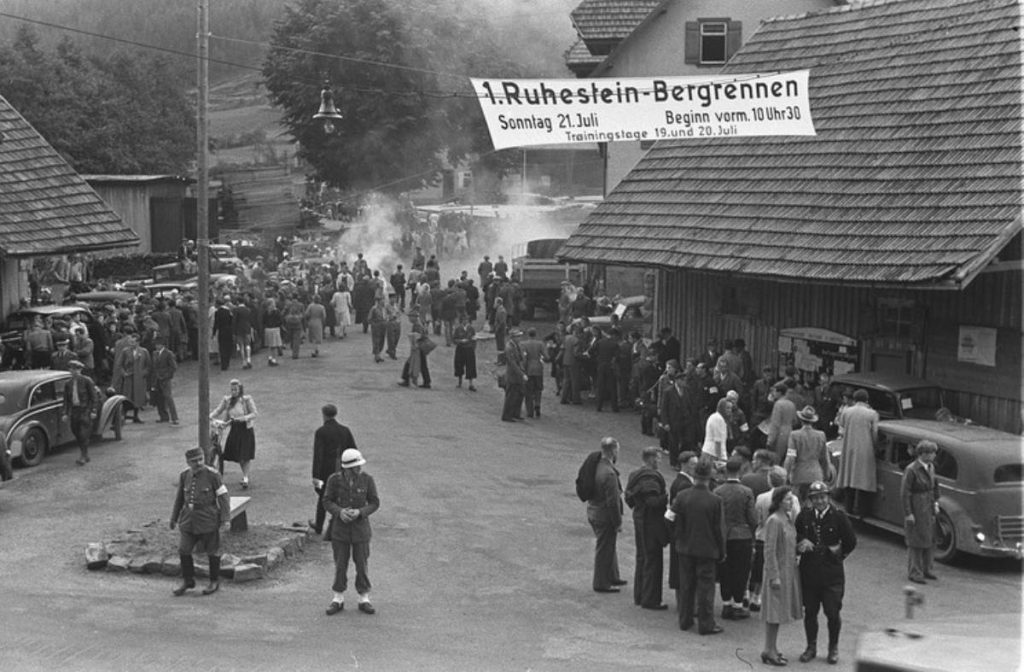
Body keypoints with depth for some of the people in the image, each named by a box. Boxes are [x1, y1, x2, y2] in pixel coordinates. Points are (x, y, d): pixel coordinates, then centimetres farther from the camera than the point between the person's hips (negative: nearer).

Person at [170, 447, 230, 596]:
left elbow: (223, 497, -10)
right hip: (189, 519, 4)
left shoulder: (212, 475, -12)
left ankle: (215, 582, 22)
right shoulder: (184, 476, 2)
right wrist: (174, 518, 17)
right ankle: (187, 580, 22)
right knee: (184, 550, 4)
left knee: (212, 551, 7)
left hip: (208, 519, -4)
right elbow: (180, 498, 14)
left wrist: (225, 519, -16)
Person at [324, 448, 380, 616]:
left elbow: (374, 503, -4)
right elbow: (327, 501, -4)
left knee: (361, 564, 5)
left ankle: (364, 600, 17)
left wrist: (359, 512, -21)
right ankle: (338, 599, 19)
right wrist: (339, 512, -23)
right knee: (340, 564, 6)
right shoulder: (334, 480, -11)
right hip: (340, 527, 0)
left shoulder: (367, 479, -10)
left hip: (360, 526, 0)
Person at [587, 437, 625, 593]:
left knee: (609, 546, 24)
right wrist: (618, 522, -15)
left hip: (593, 512, 9)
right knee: (604, 549, 6)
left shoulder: (595, 466, 1)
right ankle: (601, 584, 19)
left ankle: (612, 577, 39)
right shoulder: (609, 473, -27)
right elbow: (613, 501, -24)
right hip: (604, 516, -9)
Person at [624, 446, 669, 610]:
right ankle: (650, 600, 0)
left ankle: (639, 596, 26)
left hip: (639, 521, 10)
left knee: (642, 559, 18)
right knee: (653, 561, -3)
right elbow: (653, 501, -28)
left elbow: (629, 500, 16)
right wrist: (668, 497, -24)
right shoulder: (650, 478, -20)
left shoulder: (635, 476, 11)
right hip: (651, 524, -10)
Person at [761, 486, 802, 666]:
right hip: (777, 570, -9)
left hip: (789, 570, 9)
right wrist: (774, 576, -20)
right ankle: (769, 651, 4)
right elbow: (769, 551, -19)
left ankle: (772, 648, 23)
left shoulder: (788, 518, 9)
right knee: (774, 612, -3)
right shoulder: (774, 521, -17)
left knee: (780, 611, 14)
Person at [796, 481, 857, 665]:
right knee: (810, 612, 9)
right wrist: (801, 545, -7)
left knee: (832, 613, 2)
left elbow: (851, 542, 2)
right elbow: (796, 539, 13)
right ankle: (811, 647, 24)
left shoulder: (839, 517, -7)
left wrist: (839, 555, 3)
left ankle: (833, 648, 20)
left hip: (832, 574, -2)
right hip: (808, 572, 2)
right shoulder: (804, 517, 1)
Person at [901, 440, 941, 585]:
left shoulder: (930, 467, 3)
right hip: (915, 509, -8)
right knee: (916, 541, 1)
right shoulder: (911, 470, -20)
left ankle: (926, 569, 28)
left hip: (928, 509, 8)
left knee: (930, 540, 14)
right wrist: (908, 514, -17)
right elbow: (904, 492, -17)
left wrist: (935, 503, 12)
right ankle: (914, 573, 12)